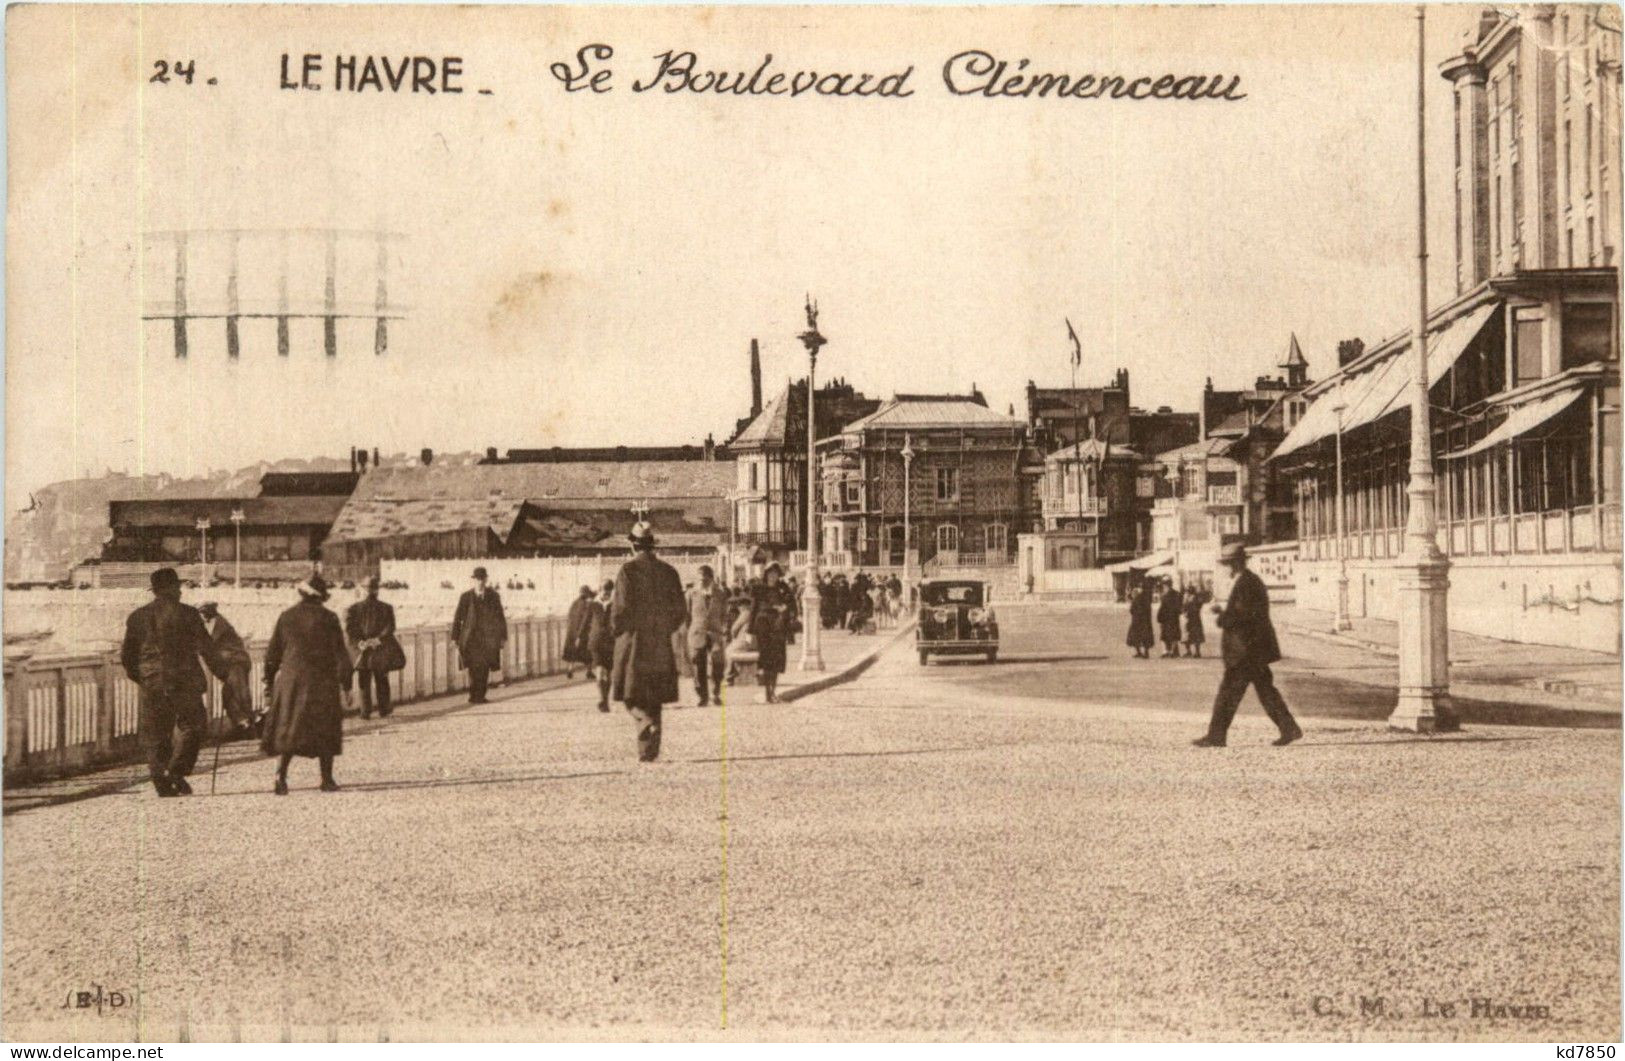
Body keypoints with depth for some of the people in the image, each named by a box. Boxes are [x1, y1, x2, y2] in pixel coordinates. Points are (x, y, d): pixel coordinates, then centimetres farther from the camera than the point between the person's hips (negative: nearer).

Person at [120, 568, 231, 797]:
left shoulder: (137, 617, 7)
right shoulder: (186, 614, -6)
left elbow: (127, 655, 13)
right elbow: (206, 647, -5)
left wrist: (139, 677, 28)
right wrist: (223, 672, 6)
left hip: (152, 684, 4)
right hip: (183, 681, -4)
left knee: (155, 735, 10)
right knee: (193, 726, 10)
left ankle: (161, 780, 5)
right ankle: (176, 772, -3)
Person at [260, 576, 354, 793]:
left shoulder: (286, 617, 4)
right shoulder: (328, 618, -3)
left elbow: (272, 653, 8)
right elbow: (340, 653, -4)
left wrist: (269, 681, 18)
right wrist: (346, 681, 3)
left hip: (290, 680, 2)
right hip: (322, 681, -2)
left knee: (287, 728, 7)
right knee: (325, 732, 8)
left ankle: (281, 777, -4)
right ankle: (327, 779, 8)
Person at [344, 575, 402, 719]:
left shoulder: (354, 608, -1)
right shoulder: (386, 608, -3)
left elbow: (349, 628, -6)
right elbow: (390, 627, -9)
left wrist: (360, 642, -7)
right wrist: (378, 639, -10)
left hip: (361, 649, 1)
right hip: (380, 650, -1)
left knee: (364, 682, 8)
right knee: (381, 681, 11)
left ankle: (366, 711, 5)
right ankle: (383, 709, 15)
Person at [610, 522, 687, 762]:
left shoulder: (629, 569, -8)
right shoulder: (668, 571, 5)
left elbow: (621, 606, -12)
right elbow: (679, 607, 6)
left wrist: (616, 630, 4)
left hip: (633, 643, -4)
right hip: (661, 644, 4)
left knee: (632, 695, 4)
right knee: (654, 697, 10)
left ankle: (646, 721, -25)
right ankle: (648, 751, 9)